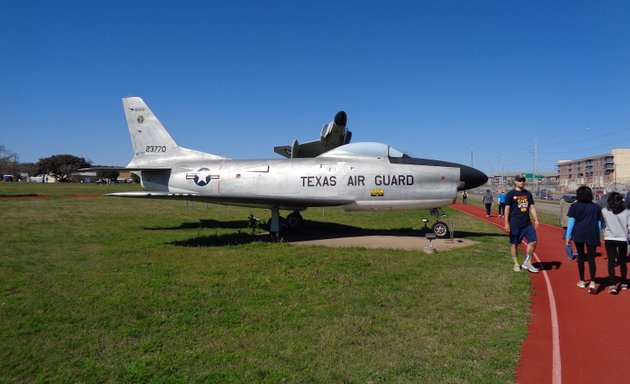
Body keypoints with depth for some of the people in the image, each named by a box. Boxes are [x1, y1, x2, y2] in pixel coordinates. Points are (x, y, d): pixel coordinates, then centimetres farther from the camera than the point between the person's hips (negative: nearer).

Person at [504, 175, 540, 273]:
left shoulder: (528, 193, 12)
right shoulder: (510, 194, -4)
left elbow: (532, 207, 13)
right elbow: (507, 209, -7)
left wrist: (536, 220, 6)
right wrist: (506, 223, -12)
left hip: (527, 223, 5)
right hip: (515, 224, -5)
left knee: (533, 241, -1)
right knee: (514, 243, 3)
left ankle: (527, 263, 12)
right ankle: (516, 264, 17)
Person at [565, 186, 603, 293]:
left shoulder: (574, 207, 0)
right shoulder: (596, 207, 7)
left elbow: (571, 222, -4)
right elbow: (599, 223, 11)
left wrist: (568, 236, -2)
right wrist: (598, 237, 19)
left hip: (578, 234, -1)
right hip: (592, 235, 1)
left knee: (581, 257, 12)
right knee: (591, 258, -2)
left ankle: (582, 281, 20)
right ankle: (592, 282, -16)